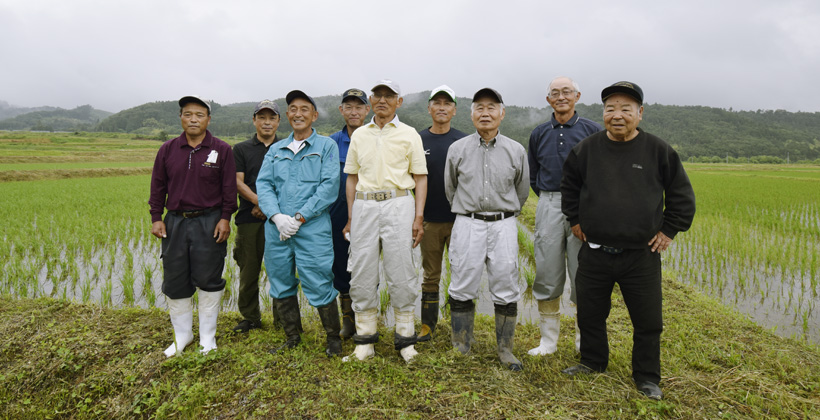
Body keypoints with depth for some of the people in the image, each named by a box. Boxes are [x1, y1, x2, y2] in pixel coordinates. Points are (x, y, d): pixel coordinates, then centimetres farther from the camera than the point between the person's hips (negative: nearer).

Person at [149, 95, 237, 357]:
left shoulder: (221, 150, -1)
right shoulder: (168, 150, 7)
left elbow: (229, 188, -1)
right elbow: (158, 186, 10)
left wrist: (225, 218, -7)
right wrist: (156, 218, 4)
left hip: (210, 222, -3)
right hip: (175, 222, 3)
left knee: (208, 279, 3)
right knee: (175, 281, 8)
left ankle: (207, 336, 20)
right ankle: (182, 335, 26)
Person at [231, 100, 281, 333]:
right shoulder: (241, 149, 12)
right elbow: (237, 182, 1)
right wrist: (260, 202, -14)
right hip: (249, 218, 1)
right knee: (249, 270, 5)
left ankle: (282, 317, 16)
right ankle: (250, 318, 20)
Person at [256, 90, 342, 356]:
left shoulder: (326, 146, 3)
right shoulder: (275, 150, 16)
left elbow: (329, 187, -8)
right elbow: (263, 185, 7)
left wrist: (299, 218, -13)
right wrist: (277, 217, -11)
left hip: (312, 228, -5)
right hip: (276, 228, 5)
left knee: (319, 286, -5)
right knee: (281, 285, 12)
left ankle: (333, 337, 15)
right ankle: (292, 337, 30)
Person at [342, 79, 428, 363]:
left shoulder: (409, 134, 8)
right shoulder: (359, 135, 17)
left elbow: (420, 177, 4)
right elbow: (352, 177, 16)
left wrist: (418, 218, -5)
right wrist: (350, 217, 9)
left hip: (398, 204, -3)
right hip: (364, 206, 3)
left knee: (401, 273, -1)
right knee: (362, 273, 4)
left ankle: (405, 338, 13)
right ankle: (365, 339, 17)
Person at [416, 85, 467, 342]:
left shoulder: (464, 141, 3)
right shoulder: (417, 140, 5)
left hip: (458, 218, 0)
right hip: (429, 219, 1)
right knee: (430, 276, 9)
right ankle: (428, 325, 21)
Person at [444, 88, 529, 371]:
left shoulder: (516, 151, 5)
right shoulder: (457, 149, 4)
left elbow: (522, 191, 16)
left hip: (503, 225, 0)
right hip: (467, 224, 0)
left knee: (506, 289, 4)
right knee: (462, 288, 4)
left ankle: (505, 349, 20)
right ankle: (461, 348, 20)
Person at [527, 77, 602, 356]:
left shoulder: (592, 130, 3)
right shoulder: (539, 134, 12)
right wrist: (548, 199, 14)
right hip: (548, 207, 2)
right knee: (547, 275, 4)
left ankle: (585, 341, 19)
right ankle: (548, 341, 17)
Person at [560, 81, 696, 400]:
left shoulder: (658, 151, -3)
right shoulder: (586, 149, 0)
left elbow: (682, 194, 7)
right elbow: (569, 186, 16)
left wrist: (669, 231, 3)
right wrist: (574, 220, 11)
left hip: (641, 255, -1)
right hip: (594, 252, 2)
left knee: (647, 321, 9)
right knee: (590, 314, 15)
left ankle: (647, 377, 29)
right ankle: (592, 361, 37)